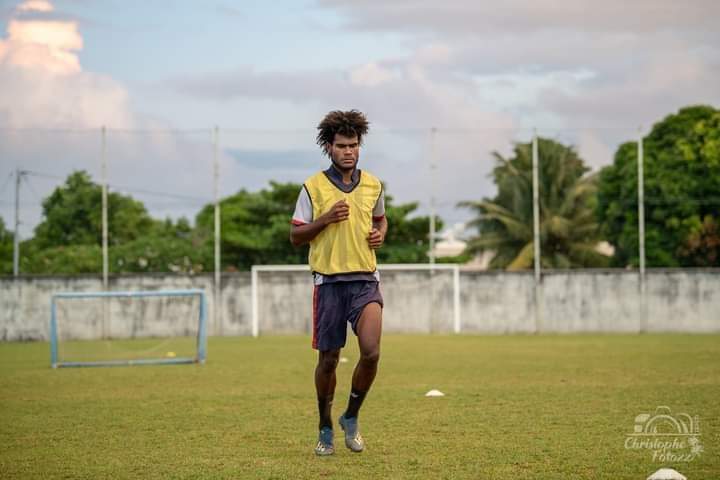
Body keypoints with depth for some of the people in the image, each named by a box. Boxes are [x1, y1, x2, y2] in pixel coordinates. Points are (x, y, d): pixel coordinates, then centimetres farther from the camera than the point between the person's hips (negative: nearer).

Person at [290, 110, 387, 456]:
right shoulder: (313, 187, -1)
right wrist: (326, 219, -14)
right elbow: (296, 236, 2)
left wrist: (380, 234, 3)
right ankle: (325, 429, 22)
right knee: (328, 359, 4)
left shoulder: (373, 185, 8)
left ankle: (351, 417, 7)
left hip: (365, 279, 2)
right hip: (329, 281, -2)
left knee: (371, 352, -16)